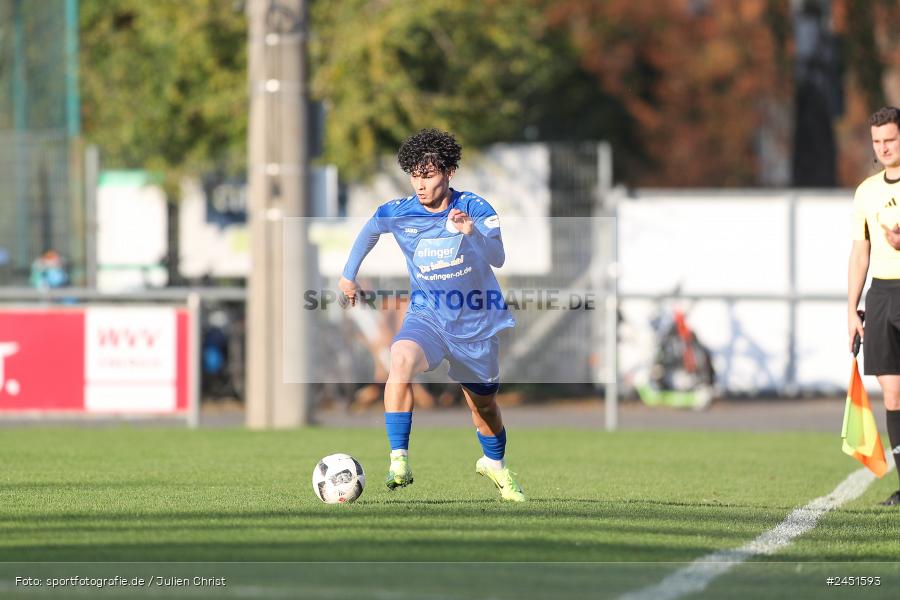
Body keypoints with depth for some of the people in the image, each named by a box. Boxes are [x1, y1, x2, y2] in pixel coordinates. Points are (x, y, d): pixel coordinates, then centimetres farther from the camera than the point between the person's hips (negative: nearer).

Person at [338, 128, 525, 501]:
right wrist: (349, 275, 21)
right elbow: (368, 231, 14)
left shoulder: (475, 209, -16)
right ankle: (398, 461, -36)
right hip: (427, 317, 0)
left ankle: (494, 464, 49)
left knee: (484, 404, 17)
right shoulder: (396, 213, -9)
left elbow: (498, 258, -29)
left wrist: (472, 233, -47)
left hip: (476, 324, 0)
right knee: (402, 359, -34)